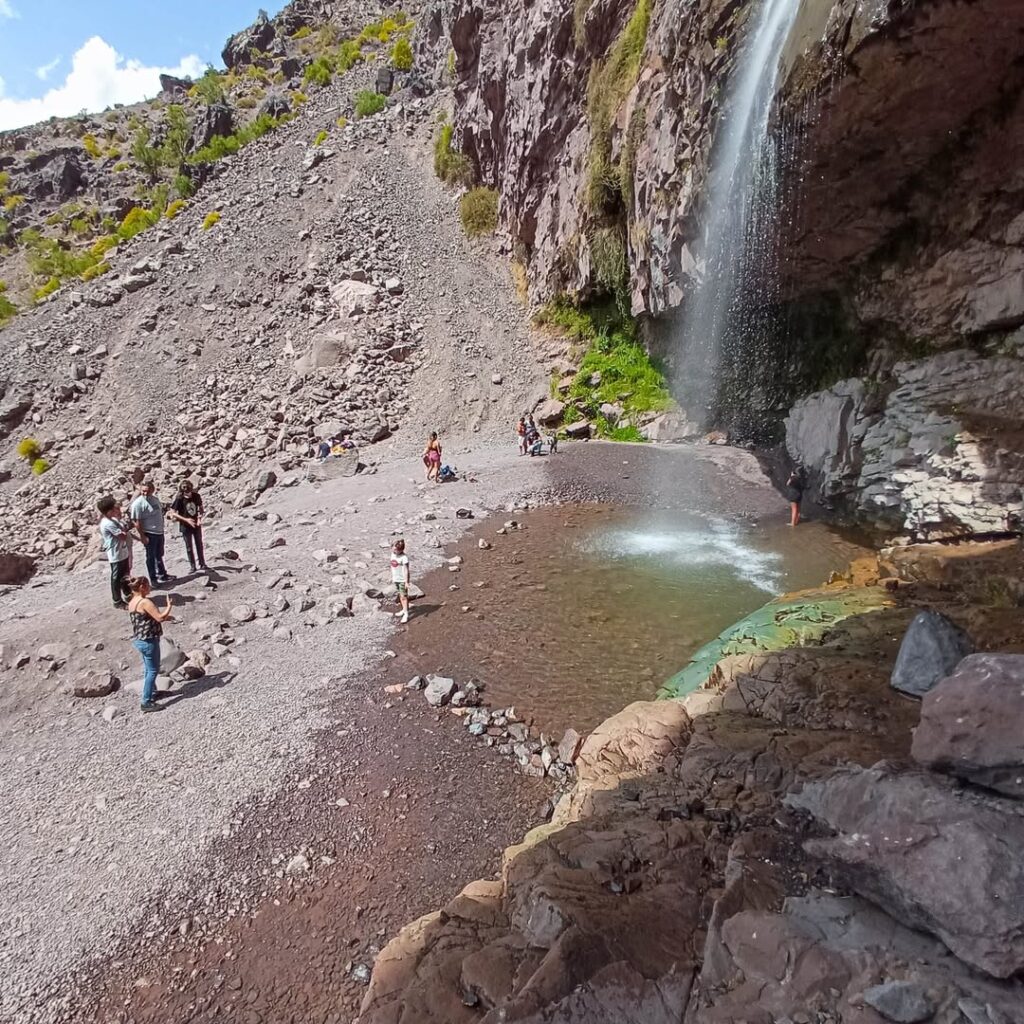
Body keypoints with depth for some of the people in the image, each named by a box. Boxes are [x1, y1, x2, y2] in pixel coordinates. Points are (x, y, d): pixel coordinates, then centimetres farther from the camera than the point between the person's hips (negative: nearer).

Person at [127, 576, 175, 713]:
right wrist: (169, 606, -11)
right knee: (153, 670, 0)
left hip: (138, 640, 10)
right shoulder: (145, 602, -22)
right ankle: (147, 702, 3)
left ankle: (153, 692, 39)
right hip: (148, 641, -10)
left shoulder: (132, 603, 9)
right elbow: (160, 617, -26)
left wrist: (164, 618, 16)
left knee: (149, 668, 24)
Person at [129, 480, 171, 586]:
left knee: (159, 555, 22)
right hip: (149, 534, -7)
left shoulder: (155, 499, 3)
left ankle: (162, 574, 37)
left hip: (159, 532, 7)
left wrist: (161, 528, 16)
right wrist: (142, 536, -19)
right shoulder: (138, 503, -19)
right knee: (151, 556, 7)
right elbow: (136, 521, -19)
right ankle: (154, 578, 19)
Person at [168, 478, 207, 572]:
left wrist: (199, 518, -10)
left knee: (199, 544, 13)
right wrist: (186, 519, -23)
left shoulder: (196, 496, -7)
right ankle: (192, 566, 18)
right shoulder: (179, 499, -15)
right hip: (185, 526, -3)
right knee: (189, 547, 6)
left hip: (196, 524, 3)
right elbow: (172, 513, -16)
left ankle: (202, 564, 26)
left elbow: (200, 508, 7)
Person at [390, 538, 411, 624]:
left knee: (404, 596, -3)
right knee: (400, 595, 19)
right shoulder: (393, 554, 2)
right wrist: (392, 577, 17)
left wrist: (406, 582, -21)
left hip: (402, 580, -8)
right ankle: (404, 609, 35)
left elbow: (406, 570, -21)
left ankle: (406, 614, 2)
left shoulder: (404, 557, -22)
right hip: (396, 579, 8)